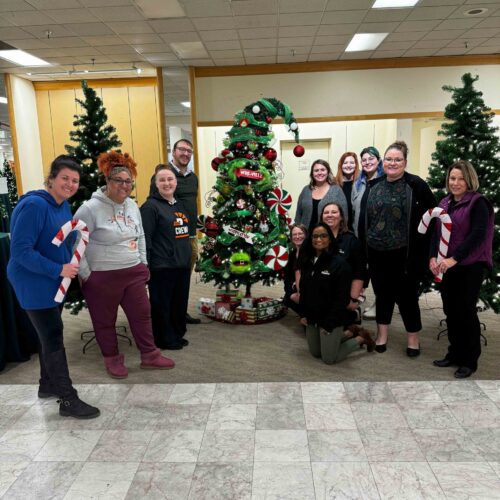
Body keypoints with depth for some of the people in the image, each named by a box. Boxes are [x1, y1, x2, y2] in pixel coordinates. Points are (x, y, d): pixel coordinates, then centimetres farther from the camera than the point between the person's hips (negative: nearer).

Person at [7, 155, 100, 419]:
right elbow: (20, 250, -25)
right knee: (53, 338, -4)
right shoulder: (34, 205, -22)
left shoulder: (64, 205, 4)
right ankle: (68, 400, 5)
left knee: (50, 335, 19)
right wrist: (58, 269, -26)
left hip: (54, 281, 9)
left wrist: (70, 267, 1)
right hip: (33, 283, -9)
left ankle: (48, 384, 36)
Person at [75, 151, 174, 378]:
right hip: (102, 277, -6)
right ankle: (112, 359, 31)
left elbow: (140, 236, 18)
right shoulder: (90, 208, -15)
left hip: (134, 273, 6)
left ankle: (149, 355, 28)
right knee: (105, 321, 10)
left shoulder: (132, 206, 7)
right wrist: (85, 275, -13)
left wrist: (143, 263, 14)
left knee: (142, 314, 12)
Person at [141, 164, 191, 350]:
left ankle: (177, 335, 31)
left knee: (180, 303, 15)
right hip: (162, 267, -7)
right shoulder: (150, 206, -10)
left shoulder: (180, 205, 14)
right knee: (161, 305, 4)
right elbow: (145, 239, -15)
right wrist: (145, 266, -18)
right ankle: (165, 339, 18)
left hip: (182, 265, 7)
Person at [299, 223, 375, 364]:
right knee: (315, 353, 19)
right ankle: (349, 334, 34)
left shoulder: (340, 263, -18)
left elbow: (342, 298, -19)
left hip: (331, 320, -7)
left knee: (329, 359, 1)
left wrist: (329, 324, -20)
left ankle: (361, 339, 21)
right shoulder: (308, 262, 4)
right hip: (312, 318, 7)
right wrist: (303, 314, 3)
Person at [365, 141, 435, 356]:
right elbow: (365, 216, 15)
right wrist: (365, 242, 12)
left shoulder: (416, 184, -6)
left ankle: (413, 338, 24)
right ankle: (381, 335, 30)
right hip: (377, 252, 4)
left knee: (406, 295, 6)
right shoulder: (374, 185, 8)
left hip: (404, 252, -4)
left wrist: (421, 232, -10)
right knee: (382, 293, 15)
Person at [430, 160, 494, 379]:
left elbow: (478, 234, -19)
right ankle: (454, 354, 26)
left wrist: (454, 258, -26)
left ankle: (470, 361, 15)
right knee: (450, 311, 11)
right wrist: (433, 257, -10)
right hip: (447, 266, 6)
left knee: (466, 312, 1)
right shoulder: (444, 203, 11)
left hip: (470, 266, -6)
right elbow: (436, 232, 6)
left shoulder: (478, 203, -8)